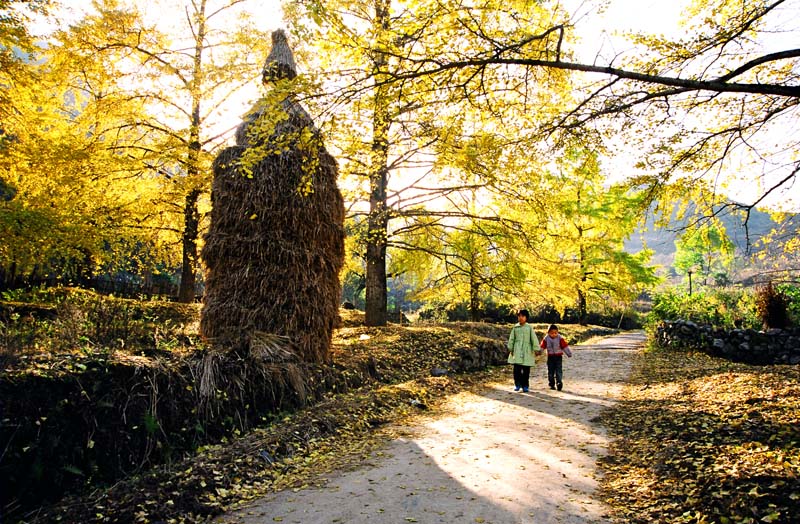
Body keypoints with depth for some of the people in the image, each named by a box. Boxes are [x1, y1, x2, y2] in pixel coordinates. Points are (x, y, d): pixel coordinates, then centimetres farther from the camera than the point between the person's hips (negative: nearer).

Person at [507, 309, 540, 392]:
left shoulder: (529, 327, 4)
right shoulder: (515, 327, 8)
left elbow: (534, 339, 1)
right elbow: (511, 339, 11)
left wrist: (536, 349, -4)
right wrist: (510, 349, 7)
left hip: (527, 351, -1)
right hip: (517, 351, 1)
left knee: (526, 370, 2)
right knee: (517, 369, -5)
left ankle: (525, 386, 13)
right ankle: (517, 385, 8)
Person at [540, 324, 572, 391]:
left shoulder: (560, 338, -6)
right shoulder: (546, 339, -3)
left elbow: (565, 346, -3)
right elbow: (542, 346, 4)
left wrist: (569, 353, -1)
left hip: (558, 357, -2)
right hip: (550, 357, 2)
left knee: (559, 371, -9)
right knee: (550, 371, 5)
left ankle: (559, 383, -12)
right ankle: (551, 384, 14)